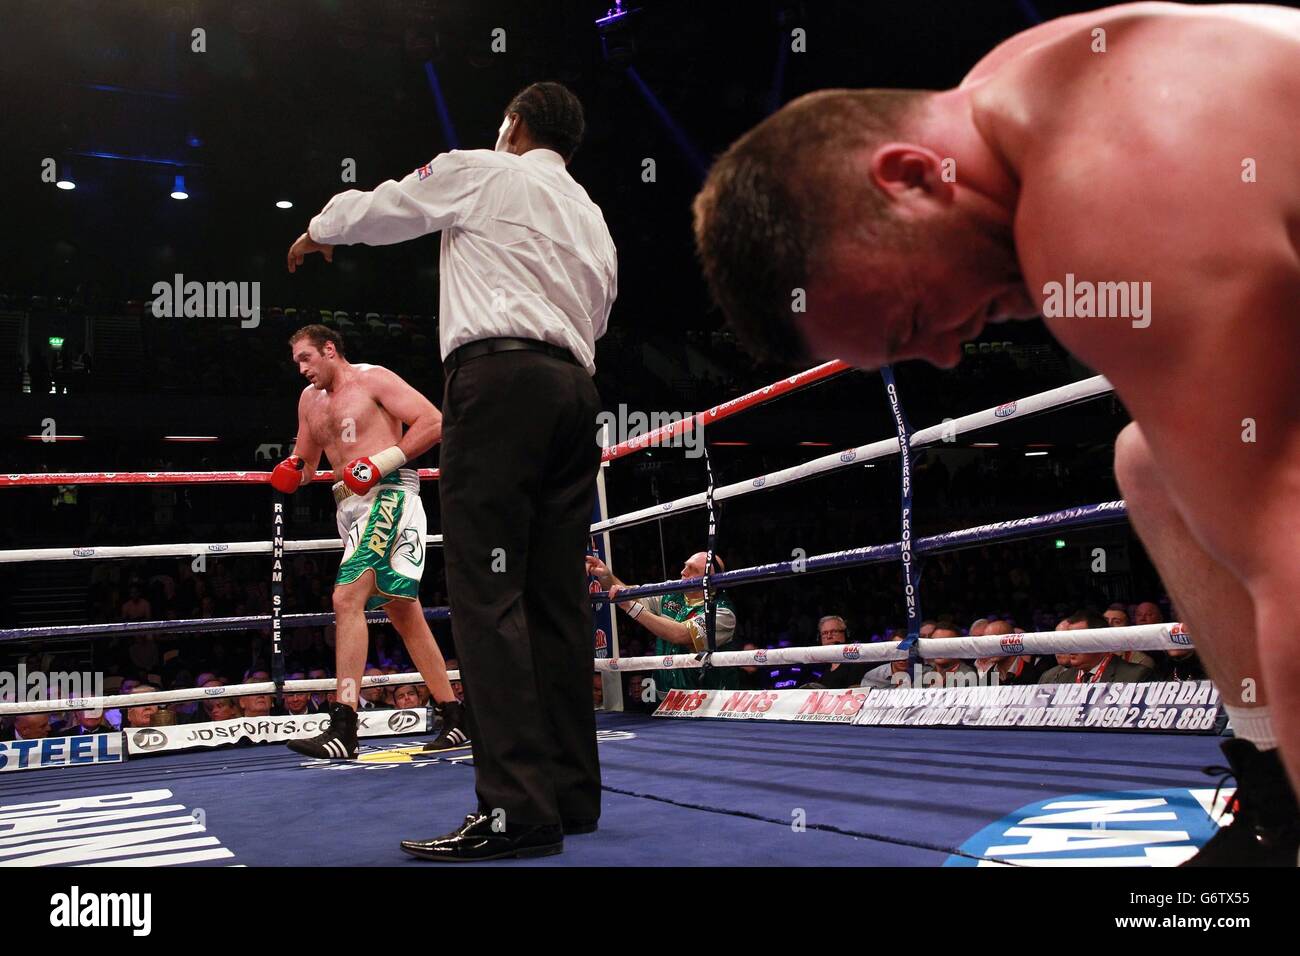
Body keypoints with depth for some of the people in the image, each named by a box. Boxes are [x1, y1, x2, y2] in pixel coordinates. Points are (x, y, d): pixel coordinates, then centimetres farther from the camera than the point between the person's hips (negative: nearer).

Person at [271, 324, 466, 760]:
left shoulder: (373, 379, -3)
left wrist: (382, 462, -18)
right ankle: (455, 718, 14)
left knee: (347, 597, -21)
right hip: (352, 507, 9)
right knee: (404, 613, 8)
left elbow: (434, 422, -11)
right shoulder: (310, 400, 21)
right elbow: (306, 462, 30)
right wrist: (291, 473, 6)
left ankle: (343, 727, -25)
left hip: (389, 493, -9)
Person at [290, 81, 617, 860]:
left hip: (500, 378, -7)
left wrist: (319, 231, 38)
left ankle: (518, 808, -19)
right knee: (556, 597, 6)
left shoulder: (480, 172, 9)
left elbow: (376, 209, 19)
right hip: (575, 387, 8)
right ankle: (572, 793, 7)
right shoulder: (592, 219, 27)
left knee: (486, 592, -13)